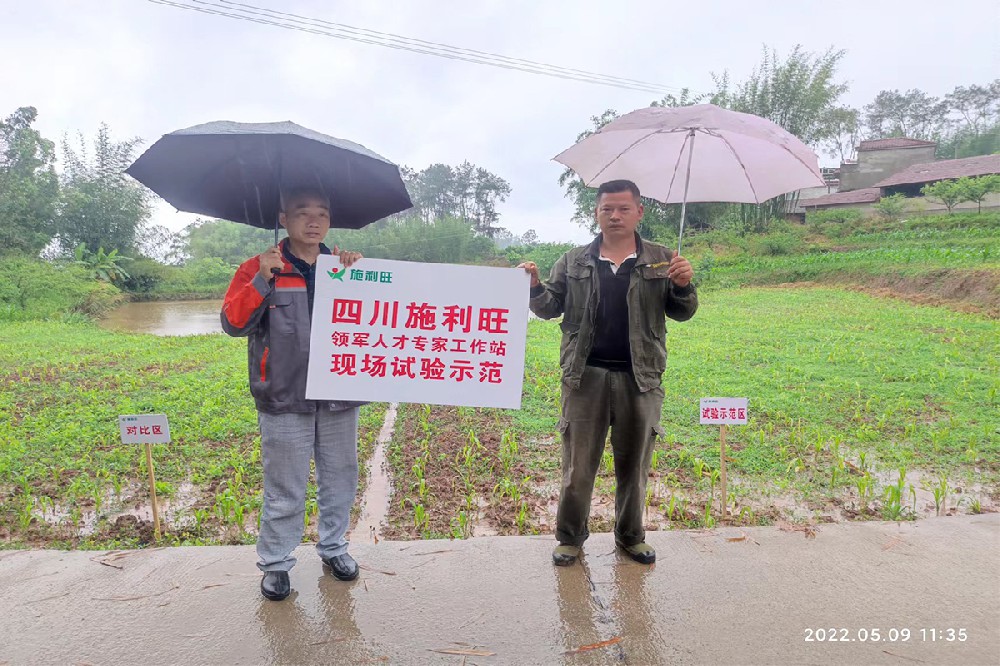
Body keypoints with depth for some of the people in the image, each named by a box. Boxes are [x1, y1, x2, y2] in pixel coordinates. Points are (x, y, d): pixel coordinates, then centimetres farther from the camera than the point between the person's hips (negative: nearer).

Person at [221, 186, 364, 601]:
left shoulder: (345, 267, 7)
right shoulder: (259, 269, 0)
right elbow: (233, 322, -10)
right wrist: (263, 280, -19)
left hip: (339, 396, 3)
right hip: (285, 400, -3)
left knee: (340, 480, 15)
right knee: (284, 489, 7)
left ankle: (334, 547, 36)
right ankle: (275, 564, 26)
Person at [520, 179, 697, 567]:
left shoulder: (661, 261, 6)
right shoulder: (573, 263, 8)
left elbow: (682, 314, 8)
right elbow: (551, 308, 10)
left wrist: (684, 286, -13)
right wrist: (535, 287, -10)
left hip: (640, 378, 1)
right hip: (586, 375, 0)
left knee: (634, 463, 14)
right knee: (577, 462, 7)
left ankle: (631, 536, 33)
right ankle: (570, 537, 25)